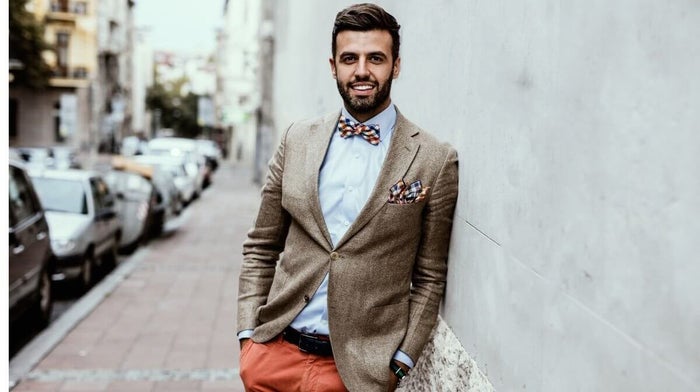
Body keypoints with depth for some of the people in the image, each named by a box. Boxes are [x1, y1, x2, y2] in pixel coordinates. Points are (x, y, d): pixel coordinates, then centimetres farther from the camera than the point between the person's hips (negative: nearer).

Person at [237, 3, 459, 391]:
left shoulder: (435, 161, -6)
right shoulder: (298, 139, 3)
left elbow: (429, 277, -2)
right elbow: (261, 248, 7)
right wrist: (249, 332, 0)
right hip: (274, 351, 3)